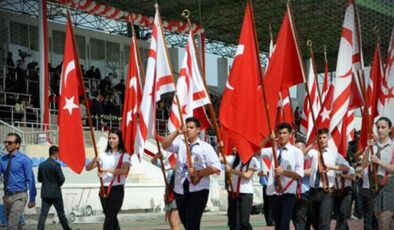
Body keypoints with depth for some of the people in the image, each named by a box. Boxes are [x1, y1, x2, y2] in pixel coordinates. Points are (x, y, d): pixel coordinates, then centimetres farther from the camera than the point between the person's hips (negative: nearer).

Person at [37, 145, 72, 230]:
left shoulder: (41, 165, 4)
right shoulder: (56, 165, -13)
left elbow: (39, 179, 10)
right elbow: (62, 179, -15)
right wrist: (58, 184, 4)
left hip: (45, 193, 4)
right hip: (55, 193, -4)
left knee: (43, 214, 0)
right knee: (61, 213, 10)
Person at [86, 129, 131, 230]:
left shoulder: (124, 156, -1)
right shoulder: (103, 155, 10)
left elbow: (124, 170, -21)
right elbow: (88, 168, 7)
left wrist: (107, 170, -31)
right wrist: (94, 160, -14)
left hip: (117, 189, -5)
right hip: (104, 190, 5)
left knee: (109, 219, -11)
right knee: (112, 218, 15)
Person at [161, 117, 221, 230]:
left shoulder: (205, 147, 0)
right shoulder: (180, 143, 10)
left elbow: (216, 167, -7)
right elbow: (165, 145, -7)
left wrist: (198, 173, -13)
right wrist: (177, 132, -18)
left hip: (198, 190, -4)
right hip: (180, 190, 4)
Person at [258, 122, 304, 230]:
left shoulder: (296, 152, -2)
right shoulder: (273, 150, 11)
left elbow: (299, 174, -8)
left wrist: (283, 172, -23)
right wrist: (267, 139, -7)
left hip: (288, 193, -4)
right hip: (274, 193, 4)